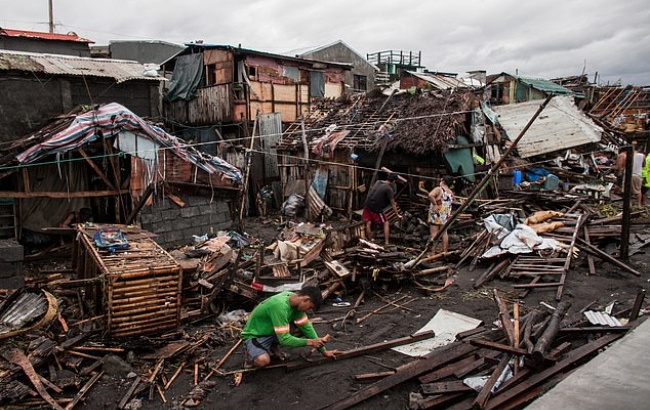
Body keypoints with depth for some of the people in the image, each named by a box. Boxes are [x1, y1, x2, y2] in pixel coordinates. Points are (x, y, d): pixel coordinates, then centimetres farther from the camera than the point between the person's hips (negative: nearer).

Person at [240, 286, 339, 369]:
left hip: (272, 332, 8)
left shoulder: (294, 298, -9)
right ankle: (250, 352, -1)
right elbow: (284, 339, -32)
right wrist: (309, 342, -25)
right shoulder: (279, 306, -35)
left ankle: (273, 347, 7)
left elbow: (306, 327, -2)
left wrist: (323, 350, -1)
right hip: (254, 336, -7)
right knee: (262, 361, -36)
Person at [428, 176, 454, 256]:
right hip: (446, 216, 6)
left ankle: (432, 253, -3)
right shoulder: (451, 193, 8)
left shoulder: (439, 189, -12)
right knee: (444, 233, 14)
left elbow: (430, 195, -30)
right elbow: (451, 203, 16)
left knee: (434, 233, -3)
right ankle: (445, 252, 19)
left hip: (436, 215, -6)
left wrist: (435, 204, -22)